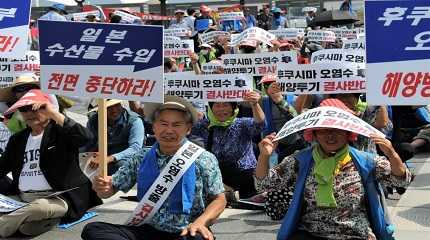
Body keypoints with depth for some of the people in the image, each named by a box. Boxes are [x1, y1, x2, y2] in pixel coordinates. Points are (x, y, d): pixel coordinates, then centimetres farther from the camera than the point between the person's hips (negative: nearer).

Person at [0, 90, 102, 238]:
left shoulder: (60, 131, 2)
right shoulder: (17, 139, 20)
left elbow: (85, 137, -20)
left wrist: (53, 113, -17)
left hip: (55, 197, -5)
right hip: (19, 198, 6)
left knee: (39, 207, -39)